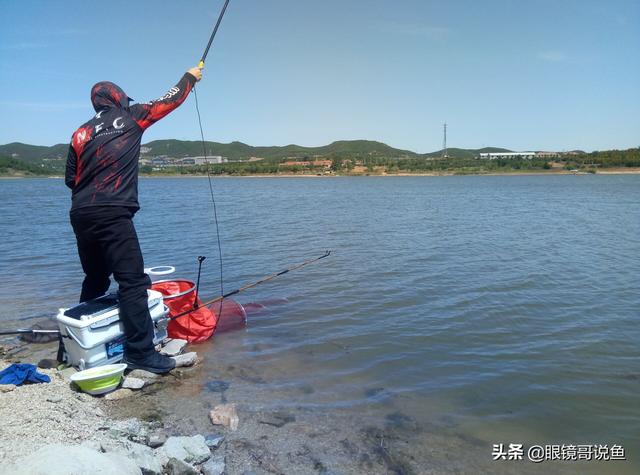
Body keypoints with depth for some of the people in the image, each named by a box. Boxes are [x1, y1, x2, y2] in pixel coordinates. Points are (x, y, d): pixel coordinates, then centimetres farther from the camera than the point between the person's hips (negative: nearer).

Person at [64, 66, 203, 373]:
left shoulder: (81, 132, 16)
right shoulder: (130, 117, 5)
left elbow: (70, 178, 17)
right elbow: (170, 100, 16)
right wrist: (190, 78, 31)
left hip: (80, 215, 7)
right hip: (113, 215, -7)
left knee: (95, 280, 19)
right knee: (133, 281, -8)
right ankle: (140, 351, -12)